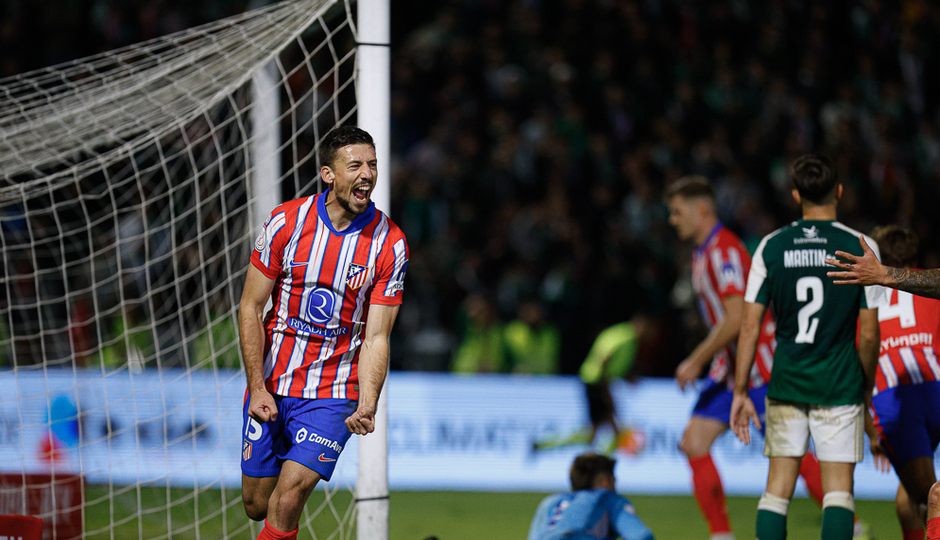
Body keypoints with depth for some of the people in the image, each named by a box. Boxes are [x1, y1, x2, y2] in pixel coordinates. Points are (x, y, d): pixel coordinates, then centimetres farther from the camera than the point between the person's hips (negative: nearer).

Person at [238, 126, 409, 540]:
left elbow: (376, 337, -9)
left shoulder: (390, 244, -9)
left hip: (333, 394, -2)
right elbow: (250, 308, -2)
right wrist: (258, 389, -10)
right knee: (257, 505, 8)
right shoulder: (286, 222, -8)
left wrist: (366, 406, -24)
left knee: (287, 501, -17)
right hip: (270, 385, 2)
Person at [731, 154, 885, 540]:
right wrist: (867, 388, 12)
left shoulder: (771, 247, 0)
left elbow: (750, 326, -1)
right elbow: (869, 335, -4)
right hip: (839, 386, -2)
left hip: (786, 384, 2)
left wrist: (740, 392, 6)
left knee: (778, 489, 8)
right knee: (838, 490, -1)